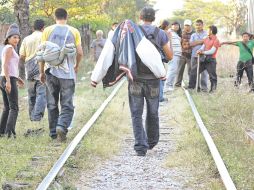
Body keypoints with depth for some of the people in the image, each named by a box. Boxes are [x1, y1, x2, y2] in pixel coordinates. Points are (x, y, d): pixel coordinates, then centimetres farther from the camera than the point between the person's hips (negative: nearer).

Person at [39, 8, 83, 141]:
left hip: (51, 71, 1)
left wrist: (41, 72, 9)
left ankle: (53, 132, 15)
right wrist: (76, 66, 19)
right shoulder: (74, 32, 1)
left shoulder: (48, 31, 2)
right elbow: (80, 53, 0)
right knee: (67, 105, 3)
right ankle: (62, 126, -20)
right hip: (68, 73, -1)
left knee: (52, 104, 12)